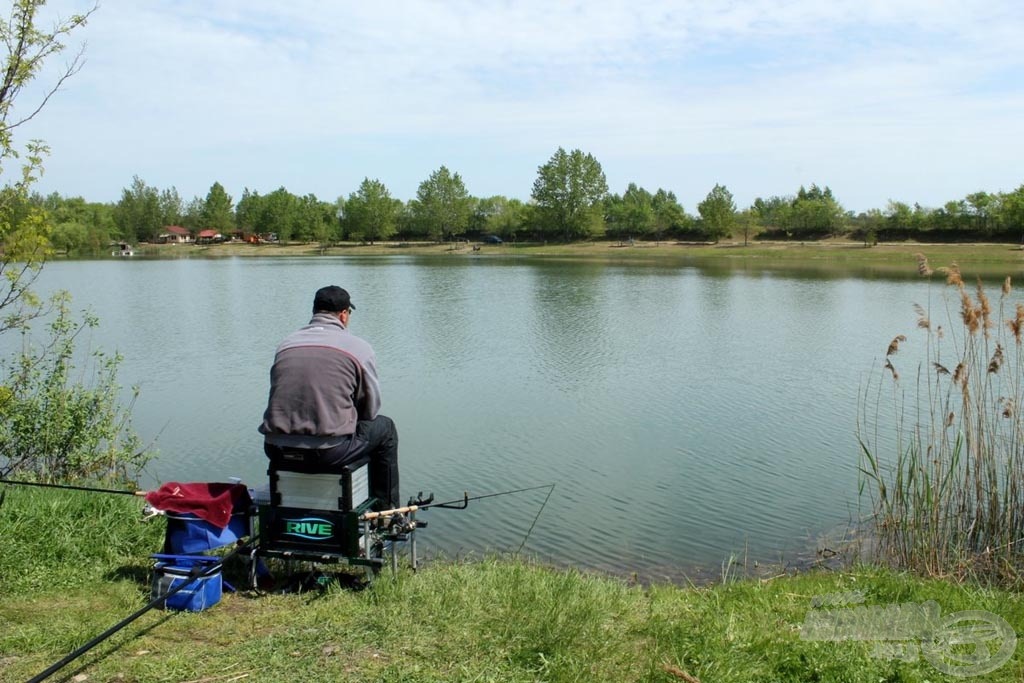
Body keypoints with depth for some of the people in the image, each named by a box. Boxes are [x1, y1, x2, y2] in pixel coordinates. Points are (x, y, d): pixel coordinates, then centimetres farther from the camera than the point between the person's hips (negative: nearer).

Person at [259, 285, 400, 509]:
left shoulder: (285, 344, 13)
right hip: (328, 451, -5)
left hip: (277, 451, 5)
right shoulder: (359, 348, 0)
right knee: (385, 428, 21)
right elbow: (370, 409, 5)